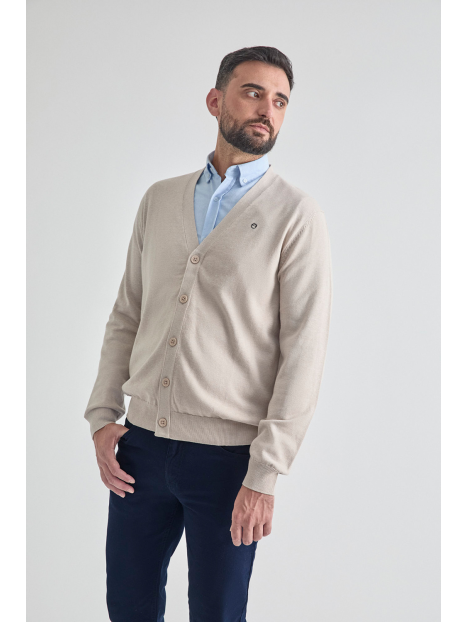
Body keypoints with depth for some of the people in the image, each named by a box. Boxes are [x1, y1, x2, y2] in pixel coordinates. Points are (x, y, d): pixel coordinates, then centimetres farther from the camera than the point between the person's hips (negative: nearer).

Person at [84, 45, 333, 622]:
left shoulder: (295, 215, -6)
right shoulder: (159, 200, 9)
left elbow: (304, 349, -10)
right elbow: (126, 315, 12)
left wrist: (265, 476, -14)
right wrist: (102, 417, 2)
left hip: (227, 455, -4)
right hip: (142, 443, 4)